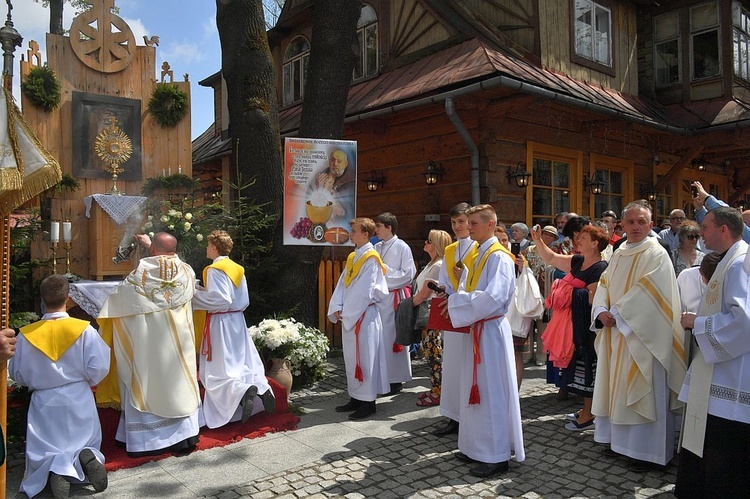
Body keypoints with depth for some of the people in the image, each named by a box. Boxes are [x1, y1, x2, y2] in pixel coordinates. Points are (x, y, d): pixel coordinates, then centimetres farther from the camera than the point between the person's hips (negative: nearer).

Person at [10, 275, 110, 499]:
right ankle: (86, 457, -19)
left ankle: (56, 469, -21)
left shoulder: (26, 335, -8)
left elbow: (17, 373, 3)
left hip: (44, 404, 1)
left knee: (44, 454, 14)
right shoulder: (84, 330, -13)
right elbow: (98, 369, -12)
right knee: (85, 445, 17)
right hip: (78, 400, 0)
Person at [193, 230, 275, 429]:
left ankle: (243, 390, -25)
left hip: (220, 323, -7)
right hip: (237, 321, 8)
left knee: (219, 368, -3)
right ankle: (263, 388, -5)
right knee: (242, 362, 13)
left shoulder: (214, 270, -13)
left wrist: (195, 295, -11)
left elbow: (218, 299, -21)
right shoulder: (238, 269, 10)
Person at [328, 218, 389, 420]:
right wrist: (337, 308, -4)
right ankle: (355, 398, 24)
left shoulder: (371, 259, -12)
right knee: (351, 357, 13)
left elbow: (364, 290, -18)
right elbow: (342, 283, 9)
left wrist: (347, 312, -14)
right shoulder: (352, 257, 13)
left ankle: (368, 402, 8)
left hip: (364, 315, -8)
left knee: (364, 357, -2)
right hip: (349, 315, 8)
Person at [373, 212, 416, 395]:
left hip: (394, 298, -5)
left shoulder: (402, 247, -5)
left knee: (392, 338, 0)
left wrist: (385, 270, -10)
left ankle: (395, 380, 11)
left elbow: (408, 274, -9)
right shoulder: (376, 248, 12)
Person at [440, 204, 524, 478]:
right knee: (476, 389, 14)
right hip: (475, 330, 9)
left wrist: (457, 302, -16)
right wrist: (454, 302, 0)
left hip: (491, 330, -9)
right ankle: (477, 447, 26)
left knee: (491, 391, -1)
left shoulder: (499, 257, -13)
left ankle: (496, 455, 10)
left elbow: (493, 297, -23)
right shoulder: (478, 256, 15)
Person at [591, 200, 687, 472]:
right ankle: (621, 440, 25)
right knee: (618, 386, 13)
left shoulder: (656, 254, -8)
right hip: (616, 332, 7)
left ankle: (648, 450, 10)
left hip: (643, 336, -7)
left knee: (643, 391, -1)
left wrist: (617, 314, -16)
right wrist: (602, 312, -8)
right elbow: (603, 286, 10)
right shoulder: (618, 255, 13)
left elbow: (646, 293, -18)